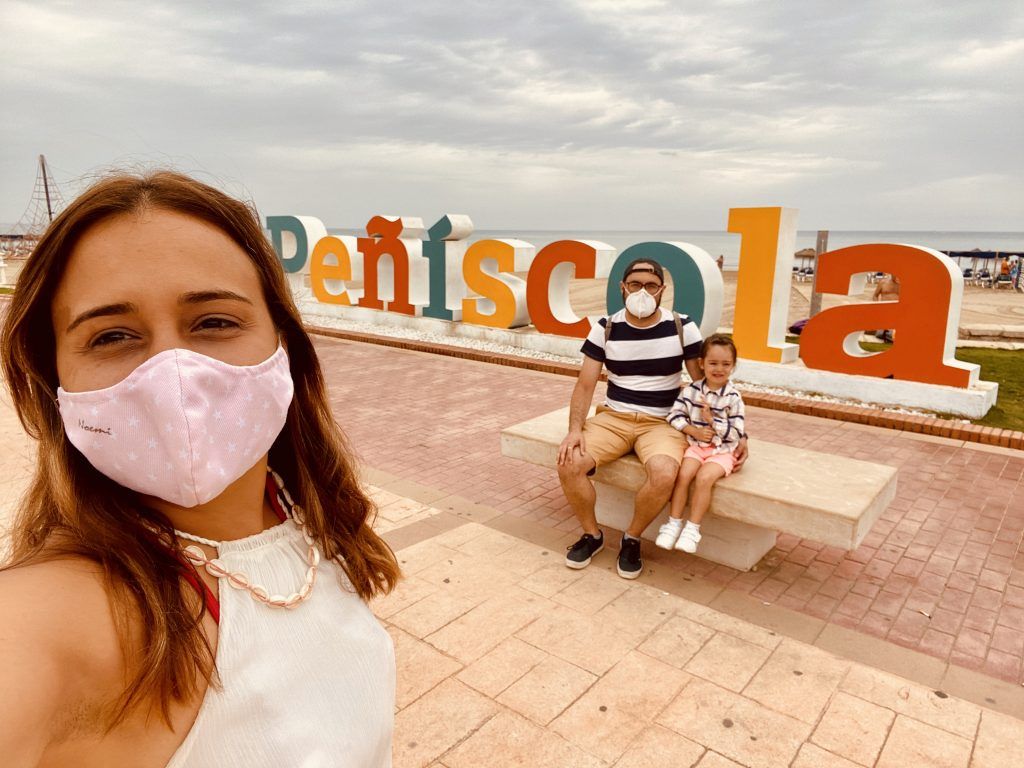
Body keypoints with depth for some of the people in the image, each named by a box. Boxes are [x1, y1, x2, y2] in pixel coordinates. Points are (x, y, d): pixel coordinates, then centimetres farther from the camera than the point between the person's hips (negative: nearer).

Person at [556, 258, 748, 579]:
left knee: (664, 475, -34)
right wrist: (575, 429, -15)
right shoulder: (606, 328, 1)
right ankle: (592, 535, 5)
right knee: (569, 464, -24)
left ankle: (631, 539, -2)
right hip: (613, 417, 2)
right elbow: (585, 384, 0)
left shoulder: (682, 328, -2)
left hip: (661, 422, -1)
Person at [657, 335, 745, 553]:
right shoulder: (691, 390, 1)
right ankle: (674, 523, -11)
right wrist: (694, 431, -12)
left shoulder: (733, 397, -6)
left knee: (704, 477, -27)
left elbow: (737, 433, -7)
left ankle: (693, 528, -14)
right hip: (696, 445, 2)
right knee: (684, 474, -23)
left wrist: (712, 421, -17)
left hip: (722, 451, -2)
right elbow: (675, 415, 1)